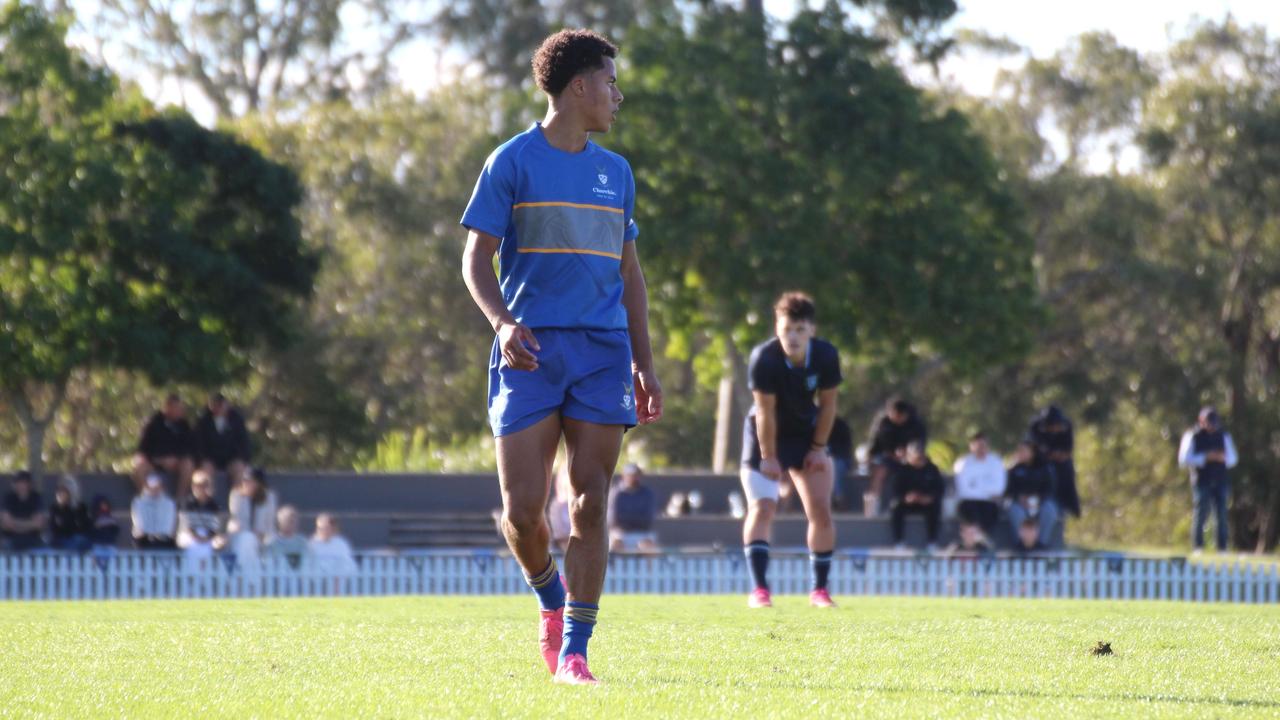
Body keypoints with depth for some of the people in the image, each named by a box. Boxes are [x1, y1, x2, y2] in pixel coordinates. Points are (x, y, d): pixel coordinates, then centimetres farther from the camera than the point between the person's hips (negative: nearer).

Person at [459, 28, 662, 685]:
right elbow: (477, 260, -1)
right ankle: (551, 601, 21)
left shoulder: (614, 171, 15)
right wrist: (502, 322, -19)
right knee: (522, 508, -9)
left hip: (602, 352, 4)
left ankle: (573, 651, -1)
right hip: (530, 353, -4)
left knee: (590, 504, -4)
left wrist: (645, 364, 14)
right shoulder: (513, 162, 1)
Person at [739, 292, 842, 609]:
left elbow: (827, 404, -6)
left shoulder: (826, 356, -19)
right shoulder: (763, 359, -29)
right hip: (765, 437, -3)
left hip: (807, 434, 3)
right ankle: (759, 589, -18)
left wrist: (819, 448, -4)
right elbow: (765, 411, -22)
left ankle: (819, 590, 8)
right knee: (762, 508, -15)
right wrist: (768, 457, -17)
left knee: (821, 511, -2)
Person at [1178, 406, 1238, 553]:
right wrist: (1205, 457, -16)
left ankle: (1222, 548, 2)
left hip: (1220, 481, 4)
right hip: (1202, 481, -4)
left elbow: (1233, 458, 17)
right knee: (1200, 513, -9)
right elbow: (1184, 460, -6)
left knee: (1221, 516, 0)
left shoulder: (1224, 436, 12)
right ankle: (1198, 547, -5)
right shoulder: (1192, 436, 0)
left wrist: (1224, 458, -7)